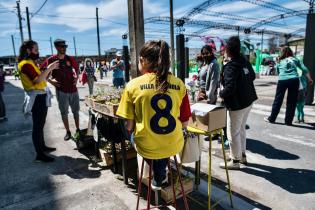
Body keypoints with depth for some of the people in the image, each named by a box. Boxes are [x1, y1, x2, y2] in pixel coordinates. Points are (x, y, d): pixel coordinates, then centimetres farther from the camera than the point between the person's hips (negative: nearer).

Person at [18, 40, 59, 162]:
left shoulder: (31, 63, 16)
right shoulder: (25, 64, -15)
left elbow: (42, 77, 15)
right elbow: (37, 80, -28)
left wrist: (50, 69, 5)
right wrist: (49, 68, -25)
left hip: (41, 97, 10)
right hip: (36, 98, -10)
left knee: (41, 124, 19)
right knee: (37, 126, -5)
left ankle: (42, 146, 33)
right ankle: (39, 154, 2)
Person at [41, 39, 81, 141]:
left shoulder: (70, 59, 1)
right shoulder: (51, 60, -5)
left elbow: (76, 69, 18)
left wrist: (76, 77, 2)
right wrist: (50, 81, -6)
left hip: (73, 89, 2)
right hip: (61, 91, -2)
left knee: (75, 111, 8)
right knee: (64, 112, 5)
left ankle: (78, 130, 21)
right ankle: (68, 132, 18)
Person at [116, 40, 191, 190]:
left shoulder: (133, 86, -12)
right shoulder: (179, 84, -8)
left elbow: (129, 126, -8)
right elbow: (184, 123, -2)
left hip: (147, 147, -1)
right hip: (174, 145, 2)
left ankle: (159, 176, 43)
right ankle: (160, 177, 49)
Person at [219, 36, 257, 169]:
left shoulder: (230, 66, -21)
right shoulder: (245, 61, 4)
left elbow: (230, 87, -29)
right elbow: (253, 76, 17)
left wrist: (221, 94, -12)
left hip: (237, 104, -9)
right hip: (248, 101, 9)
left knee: (233, 133, 5)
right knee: (241, 129, 23)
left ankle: (235, 161, 19)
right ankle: (242, 155, 37)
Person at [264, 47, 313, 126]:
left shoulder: (280, 62, 18)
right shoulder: (295, 60, 17)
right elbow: (304, 69, 10)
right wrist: (309, 79, 11)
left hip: (282, 80, 0)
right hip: (294, 80, 0)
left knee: (278, 100, 8)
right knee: (292, 101, 8)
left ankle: (271, 118, 16)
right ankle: (288, 121, 12)